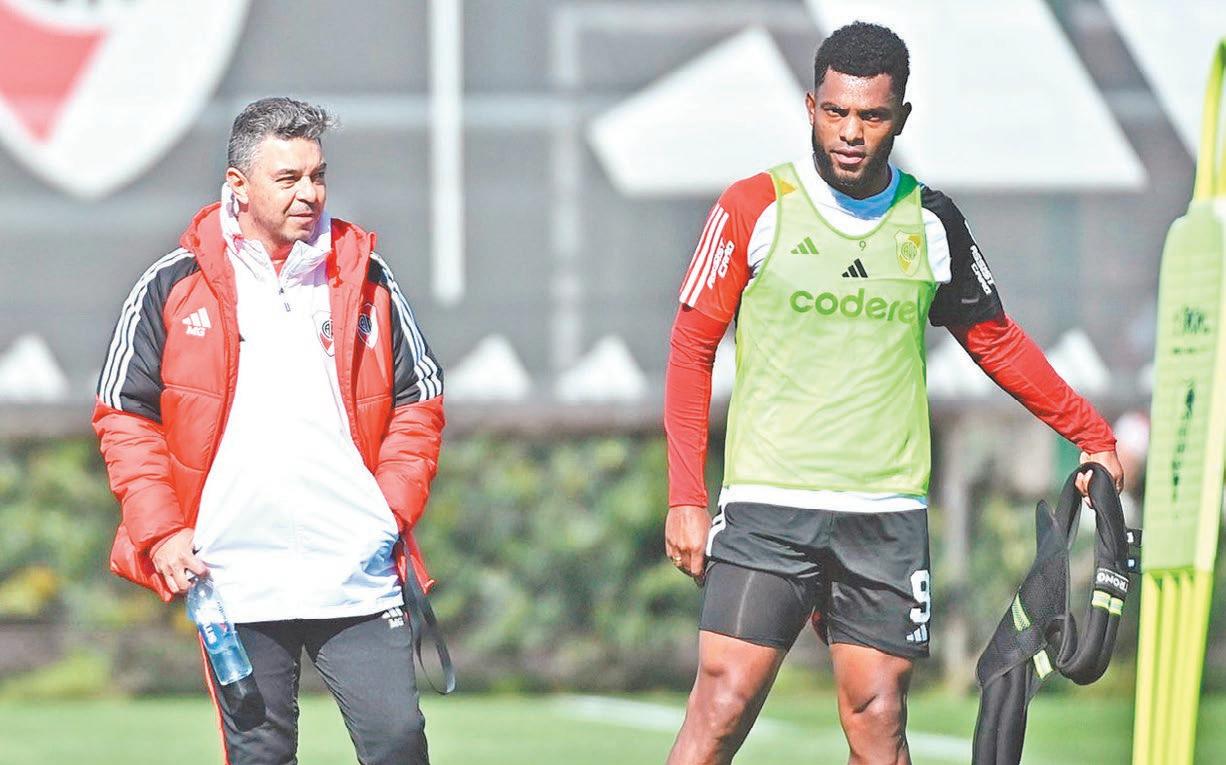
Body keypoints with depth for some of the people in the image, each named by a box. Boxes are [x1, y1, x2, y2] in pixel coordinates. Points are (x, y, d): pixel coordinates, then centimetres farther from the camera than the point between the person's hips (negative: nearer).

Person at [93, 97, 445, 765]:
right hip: (235, 579, -1)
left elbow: (418, 402, 14)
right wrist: (161, 533, -2)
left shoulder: (366, 280, 9)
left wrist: (392, 512, 3)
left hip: (359, 576, 1)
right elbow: (124, 416, 6)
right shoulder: (173, 288, 3)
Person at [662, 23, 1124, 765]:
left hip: (889, 516, 2)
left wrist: (1093, 436, 21)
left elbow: (996, 341, 22)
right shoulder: (754, 208, 0)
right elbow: (692, 348, 4)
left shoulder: (932, 223, 8)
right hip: (766, 508, -2)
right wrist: (686, 497, -2)